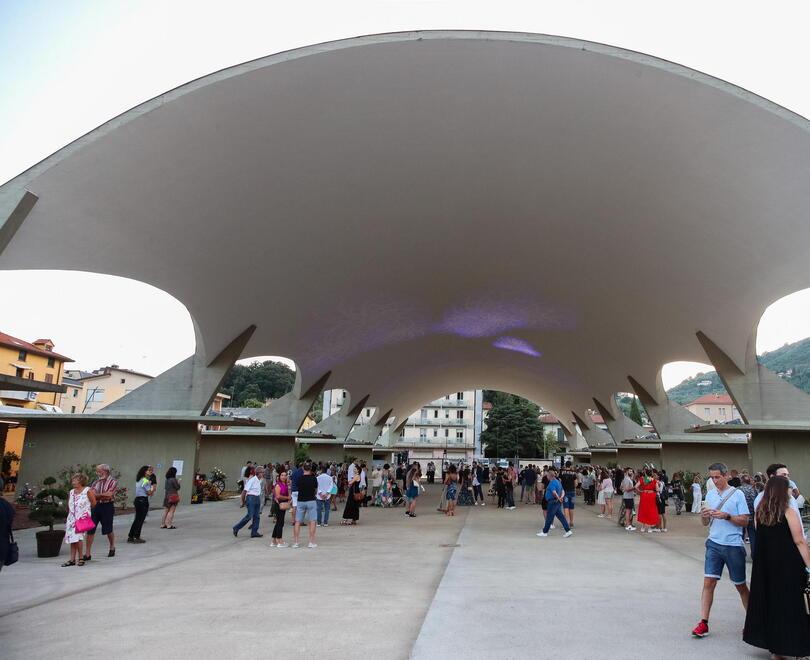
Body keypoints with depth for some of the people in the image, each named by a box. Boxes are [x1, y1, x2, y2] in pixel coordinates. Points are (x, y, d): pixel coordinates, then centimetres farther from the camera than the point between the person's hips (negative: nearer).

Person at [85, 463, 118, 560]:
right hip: (95, 506, 4)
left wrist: (97, 495, -7)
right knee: (90, 530, -1)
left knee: (108, 530, 6)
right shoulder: (95, 482, 12)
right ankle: (88, 554, 5)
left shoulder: (113, 482, -2)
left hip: (107, 506, -4)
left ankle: (112, 548, 30)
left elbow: (109, 495, -14)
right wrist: (104, 495, -13)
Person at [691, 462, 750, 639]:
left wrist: (727, 516, -21)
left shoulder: (737, 494, -5)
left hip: (733, 546, -3)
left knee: (740, 585, 11)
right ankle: (703, 623, -1)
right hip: (714, 543, 3)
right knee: (708, 582, -3)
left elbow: (745, 521, -6)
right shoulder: (710, 494, 8)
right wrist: (704, 515, -10)